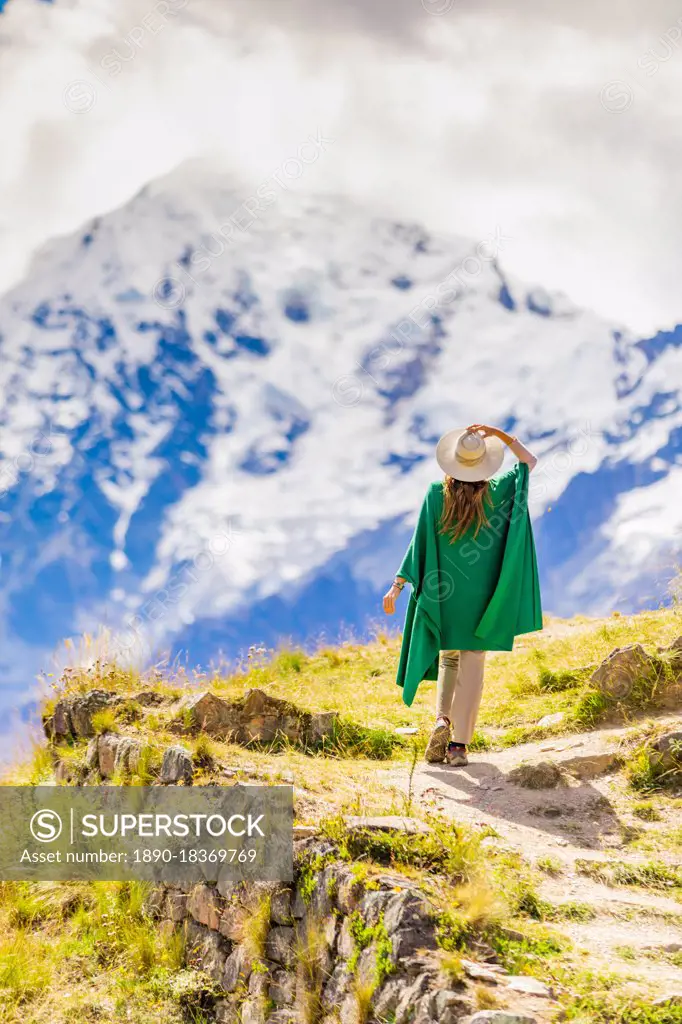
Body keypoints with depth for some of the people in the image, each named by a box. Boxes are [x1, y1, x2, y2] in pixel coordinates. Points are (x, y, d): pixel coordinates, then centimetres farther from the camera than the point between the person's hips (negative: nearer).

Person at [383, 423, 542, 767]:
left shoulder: (436, 494, -7)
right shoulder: (495, 492, -4)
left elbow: (420, 541, -9)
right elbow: (529, 461, 12)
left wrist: (398, 585, -6)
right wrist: (501, 435, 1)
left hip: (444, 593, 1)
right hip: (482, 596, -1)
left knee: (448, 657, 20)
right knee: (472, 665, 1)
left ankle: (442, 718, -2)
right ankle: (458, 744, -5)